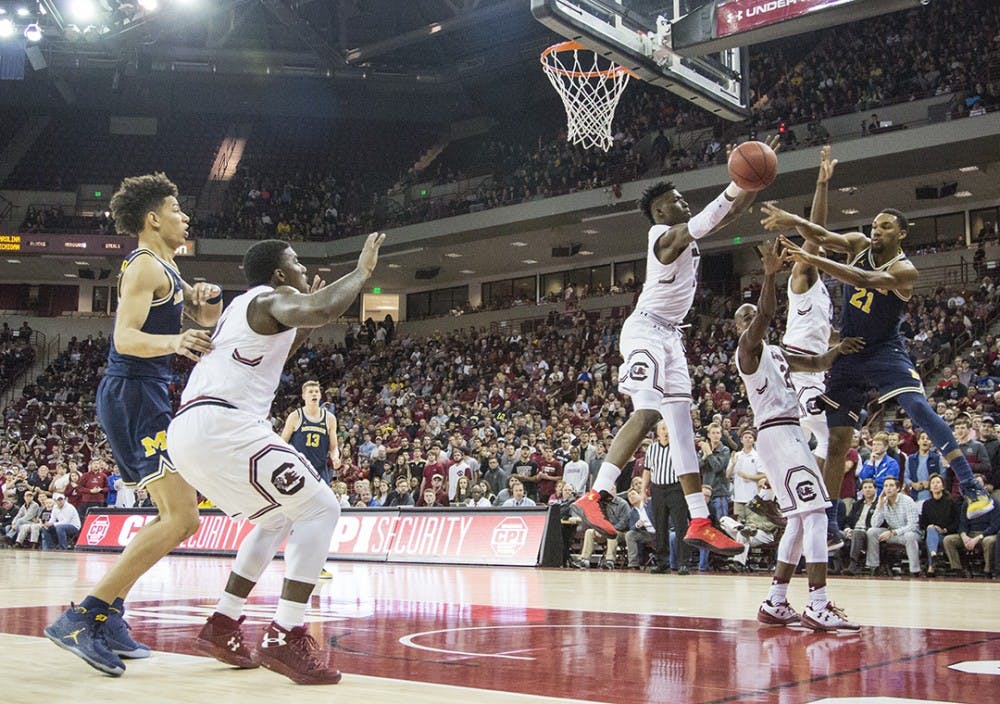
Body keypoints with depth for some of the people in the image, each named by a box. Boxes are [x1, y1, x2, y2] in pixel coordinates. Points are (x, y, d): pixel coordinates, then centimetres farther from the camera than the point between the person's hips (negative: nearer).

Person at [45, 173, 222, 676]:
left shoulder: (164, 269, 21)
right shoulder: (145, 266, -9)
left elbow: (206, 320, 26)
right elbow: (126, 337, -21)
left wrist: (208, 298, 3)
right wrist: (173, 341, -40)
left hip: (144, 398, 11)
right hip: (133, 395, -11)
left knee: (173, 517, 15)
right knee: (182, 518, -18)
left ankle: (108, 619, 13)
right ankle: (81, 617, -21)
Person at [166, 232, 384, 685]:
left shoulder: (243, 306, 28)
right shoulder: (274, 297, 0)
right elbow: (320, 311, -23)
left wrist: (304, 326, 37)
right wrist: (362, 272, -8)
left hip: (186, 432, 10)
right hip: (222, 424, -10)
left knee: (278, 519, 24)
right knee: (319, 509, -5)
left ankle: (221, 628, 21)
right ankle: (285, 638, -15)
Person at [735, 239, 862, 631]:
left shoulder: (776, 354, 23)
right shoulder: (748, 348, -3)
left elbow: (816, 364, 25)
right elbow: (766, 313, -21)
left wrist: (838, 350, 3)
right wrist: (770, 274, -37)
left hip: (791, 434, 10)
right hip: (777, 434, -10)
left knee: (802, 519, 10)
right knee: (814, 513, -17)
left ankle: (775, 604, 14)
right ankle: (818, 607, -21)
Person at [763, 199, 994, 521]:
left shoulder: (905, 271, -17)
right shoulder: (859, 245, -1)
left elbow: (863, 280, -35)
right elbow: (823, 237, -17)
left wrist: (811, 260, -43)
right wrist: (794, 221, -39)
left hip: (886, 352, -5)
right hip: (848, 354, 5)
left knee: (919, 408, -26)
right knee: (837, 440, 6)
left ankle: (972, 488, -24)